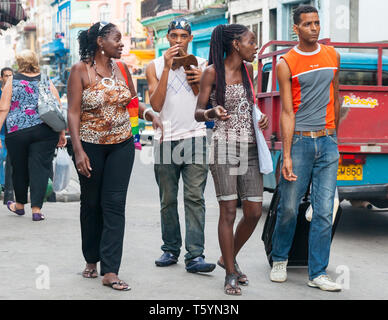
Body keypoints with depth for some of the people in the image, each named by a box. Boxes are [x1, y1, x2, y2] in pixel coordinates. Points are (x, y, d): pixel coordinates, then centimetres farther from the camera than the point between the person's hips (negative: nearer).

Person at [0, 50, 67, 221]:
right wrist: (62, 133, 8)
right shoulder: (47, 82, 6)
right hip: (45, 132, 0)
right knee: (40, 168, 2)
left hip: (17, 132, 0)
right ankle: (36, 209, -3)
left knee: (19, 168, 13)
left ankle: (20, 205, 30)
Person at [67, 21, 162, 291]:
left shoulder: (122, 69, 5)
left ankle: (110, 271, -4)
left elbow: (133, 103, 15)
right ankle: (92, 260, 29)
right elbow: (74, 112, -10)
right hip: (91, 145, -3)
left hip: (122, 145, 3)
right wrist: (78, 150, -18)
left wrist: (149, 113, -7)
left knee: (115, 205, -4)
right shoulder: (81, 70, -7)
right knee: (91, 204, 10)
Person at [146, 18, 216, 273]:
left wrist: (202, 80, -8)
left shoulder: (202, 65, 10)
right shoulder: (155, 67, 8)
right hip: (166, 138, 1)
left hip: (194, 136, -1)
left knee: (195, 198, -9)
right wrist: (167, 68, -9)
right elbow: (156, 104, -5)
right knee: (168, 200, 7)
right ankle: (171, 249, 18)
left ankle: (195, 255, -11)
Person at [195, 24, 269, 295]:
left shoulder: (248, 70, 14)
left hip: (250, 148, 6)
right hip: (224, 146, -6)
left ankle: (229, 258, 25)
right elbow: (198, 112, -1)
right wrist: (212, 113, -23)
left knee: (254, 212, 2)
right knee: (228, 211, -5)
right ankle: (231, 275, 6)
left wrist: (261, 117, 8)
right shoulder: (213, 72, -3)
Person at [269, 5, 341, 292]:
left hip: (328, 143, 3)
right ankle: (280, 260, 25)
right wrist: (286, 156, -12)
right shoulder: (286, 63, -2)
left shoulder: (332, 55, 10)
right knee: (289, 207, 2)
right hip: (299, 141, -3)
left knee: (324, 211, 0)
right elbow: (287, 112, -6)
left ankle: (318, 273, 6)